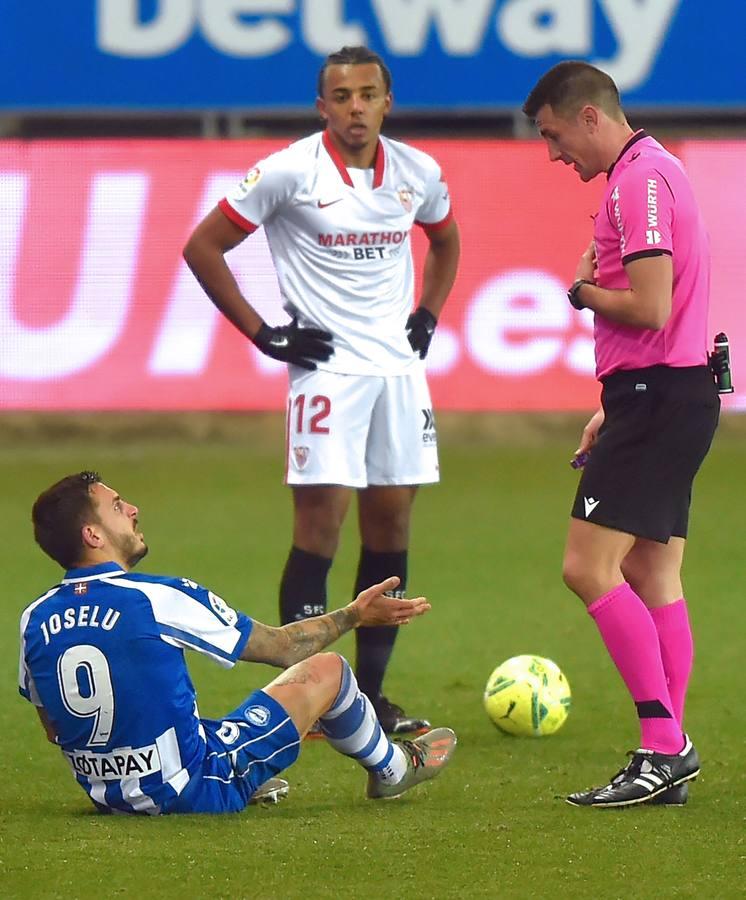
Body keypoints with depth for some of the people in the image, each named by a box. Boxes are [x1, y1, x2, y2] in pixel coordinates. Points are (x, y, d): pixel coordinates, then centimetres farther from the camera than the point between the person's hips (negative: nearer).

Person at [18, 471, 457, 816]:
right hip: (194, 790, -6)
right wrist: (353, 615, 11)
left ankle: (255, 787, 39)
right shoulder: (159, 599, -19)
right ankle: (391, 768, 38)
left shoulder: (35, 620, -5)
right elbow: (280, 647, -6)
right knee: (326, 670, 10)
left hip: (105, 795, 6)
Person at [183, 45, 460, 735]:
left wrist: (428, 317, 14)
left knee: (391, 526, 5)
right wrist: (264, 333, -6)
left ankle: (370, 695, 12)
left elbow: (445, 241, 28)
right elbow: (203, 246, -4)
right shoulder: (288, 172, -9)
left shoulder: (418, 174, 6)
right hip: (325, 365, -5)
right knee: (320, 524, -10)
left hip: (399, 366, 5)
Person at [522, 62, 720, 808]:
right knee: (651, 578, 9)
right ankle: (667, 757, 8)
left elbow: (650, 308, -22)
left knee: (589, 567, -13)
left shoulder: (640, 181, -15)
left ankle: (664, 747, -15)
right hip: (670, 394, 11)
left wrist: (582, 291, -4)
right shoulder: (649, 172, 19)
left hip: (656, 396, -11)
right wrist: (613, 409, 23)